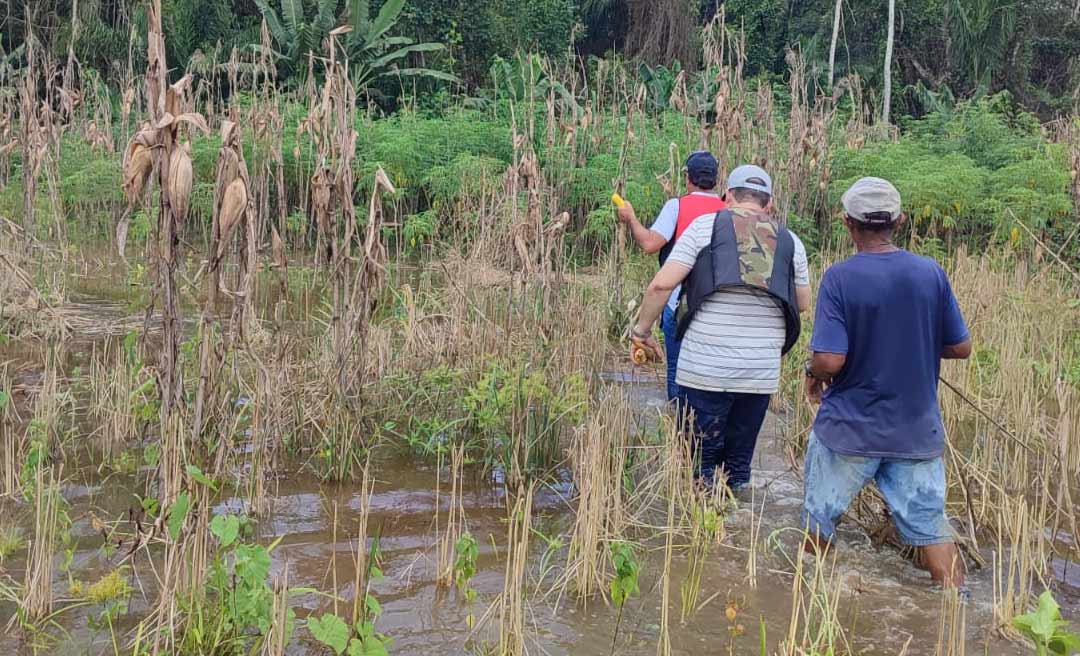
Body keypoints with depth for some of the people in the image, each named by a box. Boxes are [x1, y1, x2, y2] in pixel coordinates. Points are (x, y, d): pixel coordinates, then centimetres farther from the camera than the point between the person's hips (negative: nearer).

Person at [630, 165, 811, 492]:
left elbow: (661, 284, -6)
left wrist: (642, 330, 6)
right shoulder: (790, 241, 10)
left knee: (699, 461, 7)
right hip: (762, 375, 3)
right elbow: (803, 303, 20)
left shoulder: (706, 226, 1)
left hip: (704, 369, -2)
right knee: (739, 461, 17)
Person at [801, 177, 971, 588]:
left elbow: (830, 360, -20)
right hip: (917, 430, 3)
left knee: (819, 521, 14)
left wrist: (813, 375, 2)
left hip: (849, 428, -3)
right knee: (930, 526, 10)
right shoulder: (931, 273, -4)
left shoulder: (839, 277, -15)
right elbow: (961, 348, 2)